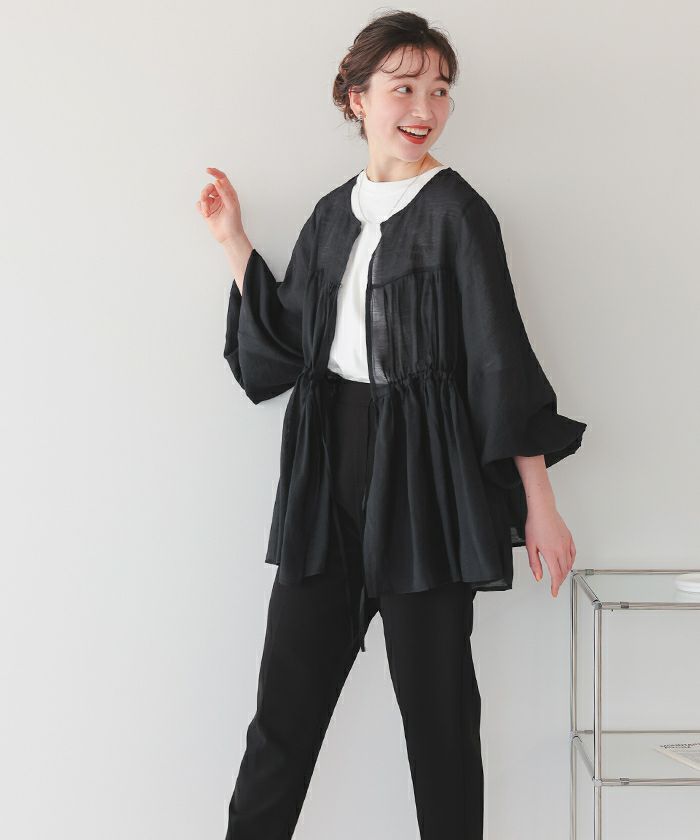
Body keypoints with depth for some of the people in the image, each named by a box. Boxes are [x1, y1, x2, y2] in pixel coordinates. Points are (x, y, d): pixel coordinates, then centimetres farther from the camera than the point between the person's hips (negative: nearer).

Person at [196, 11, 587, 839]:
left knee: (434, 692, 5)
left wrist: (540, 504, -8)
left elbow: (501, 360, -7)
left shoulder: (456, 211, -5)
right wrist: (234, 241, 10)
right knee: (290, 684, 9)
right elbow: (282, 345, 12)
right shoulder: (332, 215, 11)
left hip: (425, 472, -5)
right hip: (327, 469, 5)